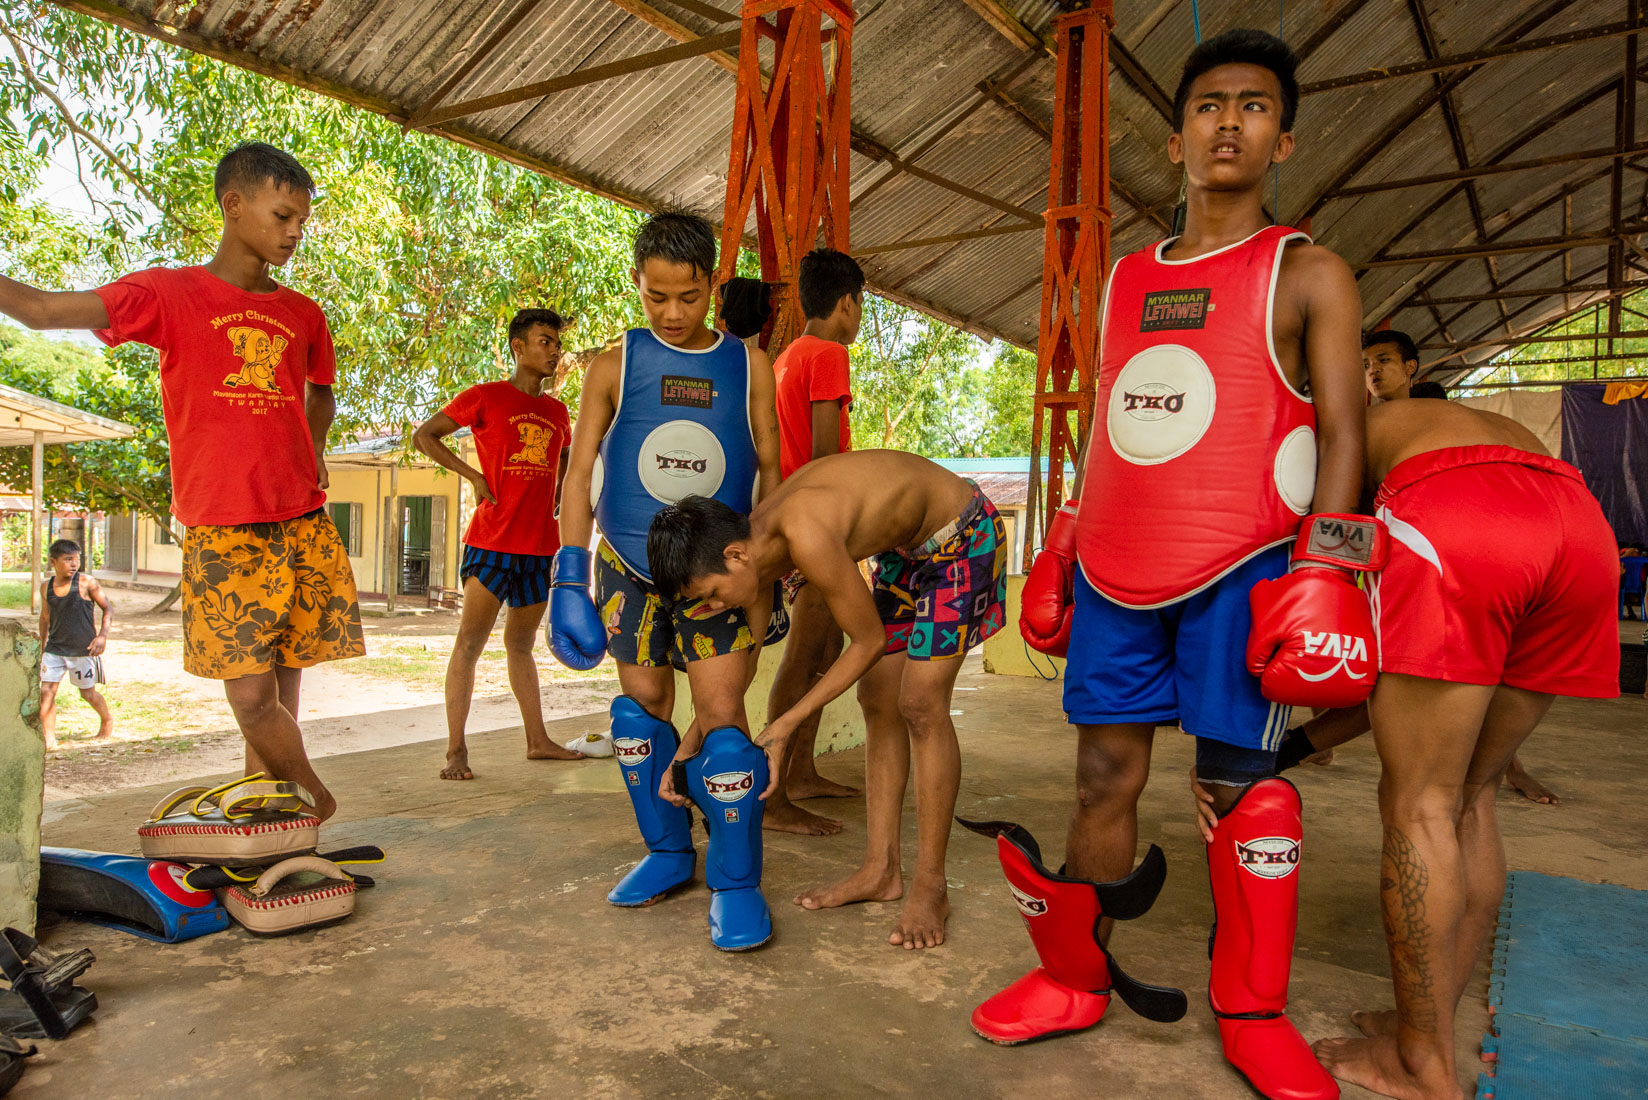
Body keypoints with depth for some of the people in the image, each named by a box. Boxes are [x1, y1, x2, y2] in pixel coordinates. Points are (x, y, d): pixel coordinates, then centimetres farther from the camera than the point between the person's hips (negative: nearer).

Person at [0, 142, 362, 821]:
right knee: (250, 698, -7)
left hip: (304, 528, 3)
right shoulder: (170, 294, 4)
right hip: (222, 534, -3)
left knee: (280, 697, 3)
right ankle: (315, 802, 16)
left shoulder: (303, 315, 14)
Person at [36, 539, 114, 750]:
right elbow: (45, 618, 17)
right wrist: (42, 646, 22)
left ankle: (107, 720, 36)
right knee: (46, 691, -7)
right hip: (54, 649, 3)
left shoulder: (87, 583, -8)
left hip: (83, 649, -3)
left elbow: (108, 608, -4)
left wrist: (103, 635, -16)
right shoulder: (46, 587, 4)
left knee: (88, 693, 9)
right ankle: (49, 738, 0)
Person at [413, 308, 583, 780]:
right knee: (470, 643, -6)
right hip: (492, 542, -5)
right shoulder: (486, 397, -1)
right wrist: (473, 475, -7)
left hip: (540, 546, 6)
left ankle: (538, 740, 20)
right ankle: (456, 750, -1)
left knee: (521, 644, 16)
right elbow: (422, 435, 1)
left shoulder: (557, 411, 15)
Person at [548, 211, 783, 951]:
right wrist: (569, 577, -7)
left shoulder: (748, 367, 2)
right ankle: (666, 851, 26)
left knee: (721, 715, -9)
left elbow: (770, 471, 6)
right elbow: (580, 471, 0)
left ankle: (735, 882, 2)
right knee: (642, 707, 8)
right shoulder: (615, 367, 0)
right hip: (628, 568, 2)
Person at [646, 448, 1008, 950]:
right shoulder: (754, 534, -10)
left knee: (920, 705, -11)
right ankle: (880, 870, 15)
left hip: (962, 535, -8)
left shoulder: (807, 536, -37)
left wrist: (787, 723, -19)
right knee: (877, 700, 5)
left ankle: (930, 886, 1)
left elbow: (869, 641, -23)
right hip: (906, 546, 8)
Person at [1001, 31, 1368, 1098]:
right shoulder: (1125, 279, 17)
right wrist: (1064, 552, 14)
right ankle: (1074, 978, 20)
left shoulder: (1308, 275, 4)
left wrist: (1324, 574, -13)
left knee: (1242, 779, 1)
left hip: (1241, 567, -4)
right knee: (1105, 771, 7)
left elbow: (1342, 434, -2)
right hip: (1118, 566, 4)